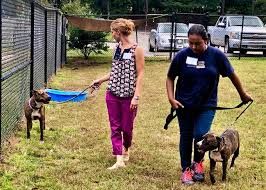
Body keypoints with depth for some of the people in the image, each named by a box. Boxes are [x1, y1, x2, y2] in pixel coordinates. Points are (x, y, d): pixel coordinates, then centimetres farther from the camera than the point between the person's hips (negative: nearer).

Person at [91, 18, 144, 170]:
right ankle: (120, 160, 5)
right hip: (113, 94, 6)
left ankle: (126, 149, 36)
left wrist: (136, 96, -18)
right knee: (115, 127, 2)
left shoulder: (137, 49, -10)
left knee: (127, 127, 7)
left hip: (129, 95, -6)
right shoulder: (117, 47, 9)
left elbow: (140, 74, -12)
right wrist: (101, 80, 24)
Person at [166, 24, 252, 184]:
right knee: (186, 137, 9)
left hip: (207, 105, -1)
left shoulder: (216, 55, -11)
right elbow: (170, 78, 1)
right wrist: (171, 98, -10)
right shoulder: (182, 55, -11)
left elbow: (232, 75, 3)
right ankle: (186, 170, 26)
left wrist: (243, 95, 12)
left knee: (200, 135, -13)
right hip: (184, 105, 1)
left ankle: (198, 162, 16)